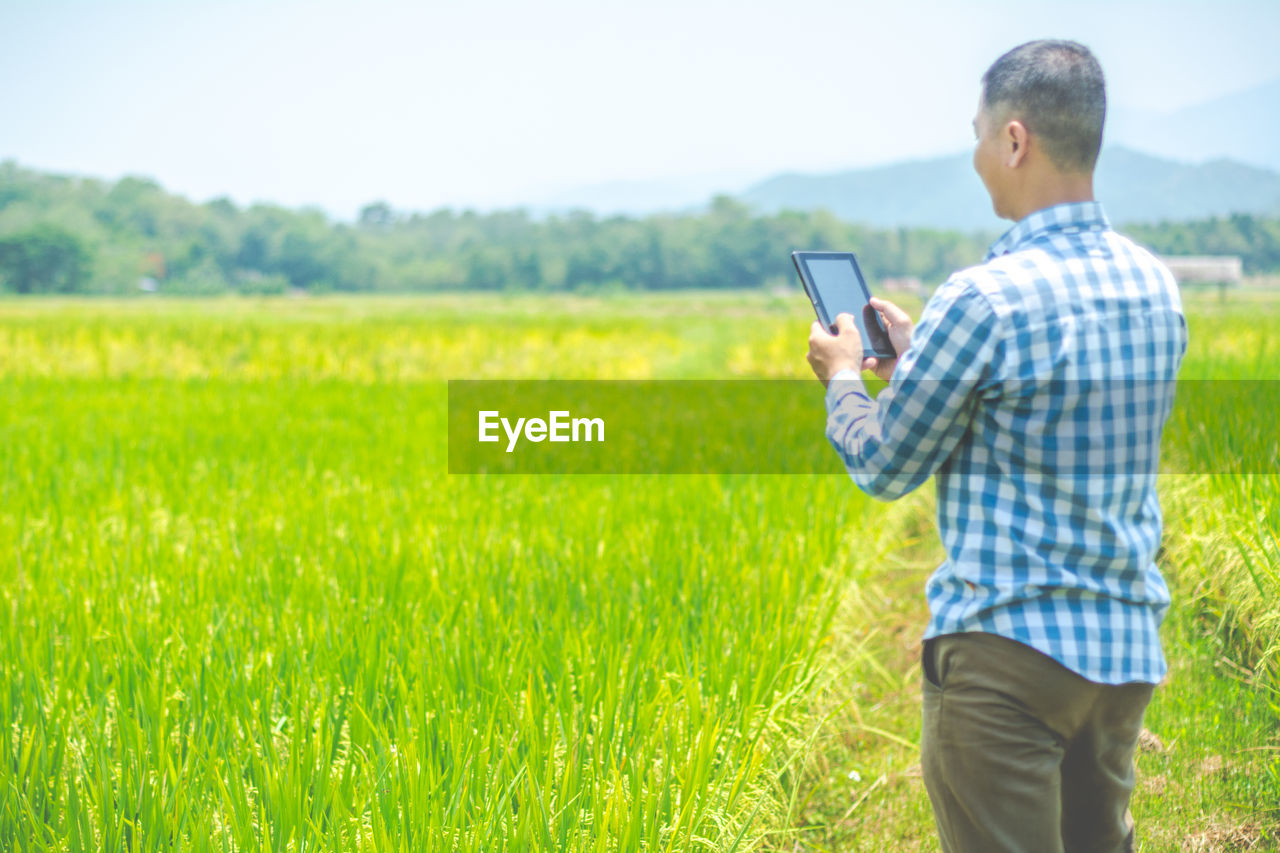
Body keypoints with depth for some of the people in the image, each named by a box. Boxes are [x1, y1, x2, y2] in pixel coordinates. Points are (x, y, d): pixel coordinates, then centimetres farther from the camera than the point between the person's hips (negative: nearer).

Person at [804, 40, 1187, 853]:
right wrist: (915, 356, 25)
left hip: (1010, 646, -7)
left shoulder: (985, 300, -18)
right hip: (1128, 646, 8)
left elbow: (885, 469, -7)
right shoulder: (1156, 287, 6)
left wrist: (844, 378, 13)